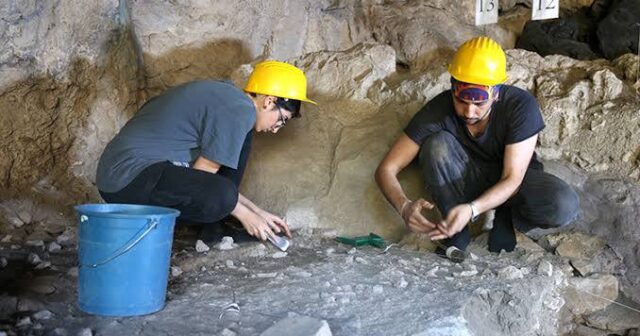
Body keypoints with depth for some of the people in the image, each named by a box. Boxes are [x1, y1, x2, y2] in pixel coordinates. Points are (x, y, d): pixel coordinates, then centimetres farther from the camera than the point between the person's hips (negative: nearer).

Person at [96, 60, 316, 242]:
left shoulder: (223, 95, 17)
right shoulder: (240, 111, -14)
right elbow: (202, 175, -14)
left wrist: (257, 211, 20)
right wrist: (244, 215, -2)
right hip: (130, 177, -10)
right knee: (222, 196, -33)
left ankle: (217, 225, 7)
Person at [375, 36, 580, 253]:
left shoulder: (521, 106, -28)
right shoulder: (438, 110, -26)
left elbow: (512, 179, -28)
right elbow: (386, 169, -25)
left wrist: (471, 209, -47)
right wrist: (404, 206, -45)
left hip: (513, 177, 0)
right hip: (465, 178, 1)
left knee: (565, 206, -32)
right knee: (437, 144, -32)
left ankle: (507, 218, 0)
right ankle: (457, 235, -16)